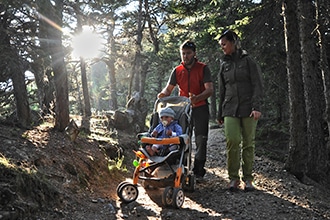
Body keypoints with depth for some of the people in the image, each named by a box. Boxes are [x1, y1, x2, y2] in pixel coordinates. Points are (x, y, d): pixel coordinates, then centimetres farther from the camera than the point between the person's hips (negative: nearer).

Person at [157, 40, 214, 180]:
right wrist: (163, 94, -20)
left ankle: (198, 171, 5)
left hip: (200, 108, -3)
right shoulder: (177, 71, 7)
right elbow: (169, 88, 6)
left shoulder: (203, 69, -3)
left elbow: (209, 89, -12)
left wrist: (196, 98, -32)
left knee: (201, 141, -2)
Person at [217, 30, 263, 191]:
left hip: (247, 109, -2)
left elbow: (257, 85, -2)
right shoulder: (224, 65, 16)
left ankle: (248, 178, 8)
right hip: (230, 110, 2)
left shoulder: (248, 61, 4)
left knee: (248, 143, -2)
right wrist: (220, 114, 19)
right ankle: (233, 178, -5)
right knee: (232, 141, -13)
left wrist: (256, 107, -14)